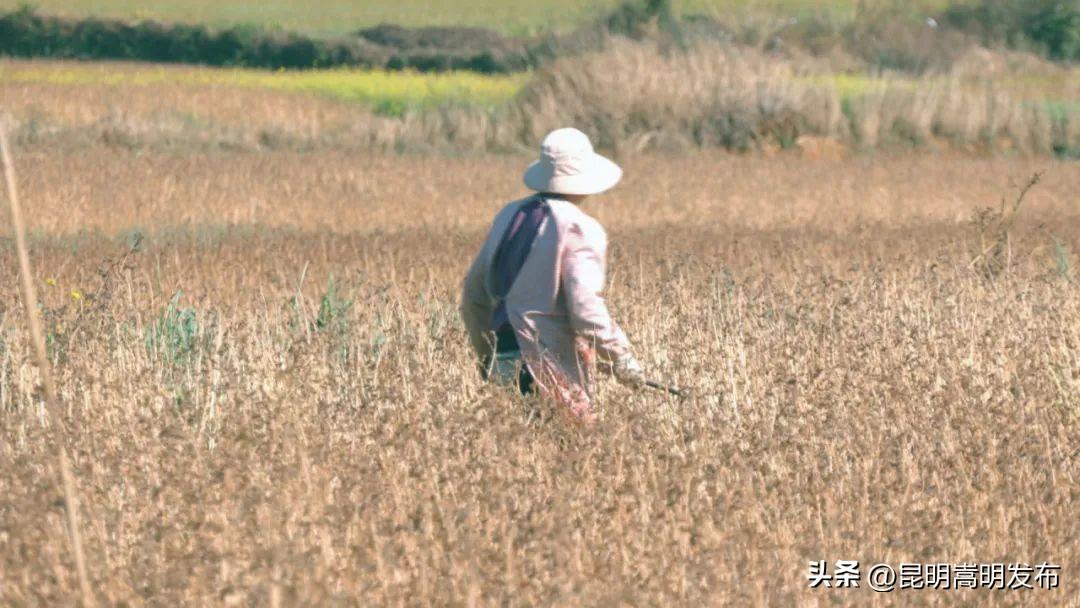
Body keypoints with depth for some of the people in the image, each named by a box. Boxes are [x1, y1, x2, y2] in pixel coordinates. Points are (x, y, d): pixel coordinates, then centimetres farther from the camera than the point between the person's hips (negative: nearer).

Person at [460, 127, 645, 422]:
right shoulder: (580, 230, -11)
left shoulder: (509, 216, 13)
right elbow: (585, 308, -18)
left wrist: (488, 357, 31)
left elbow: (474, 294, 20)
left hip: (503, 365, 7)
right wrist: (621, 358, -6)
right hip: (555, 373, -7)